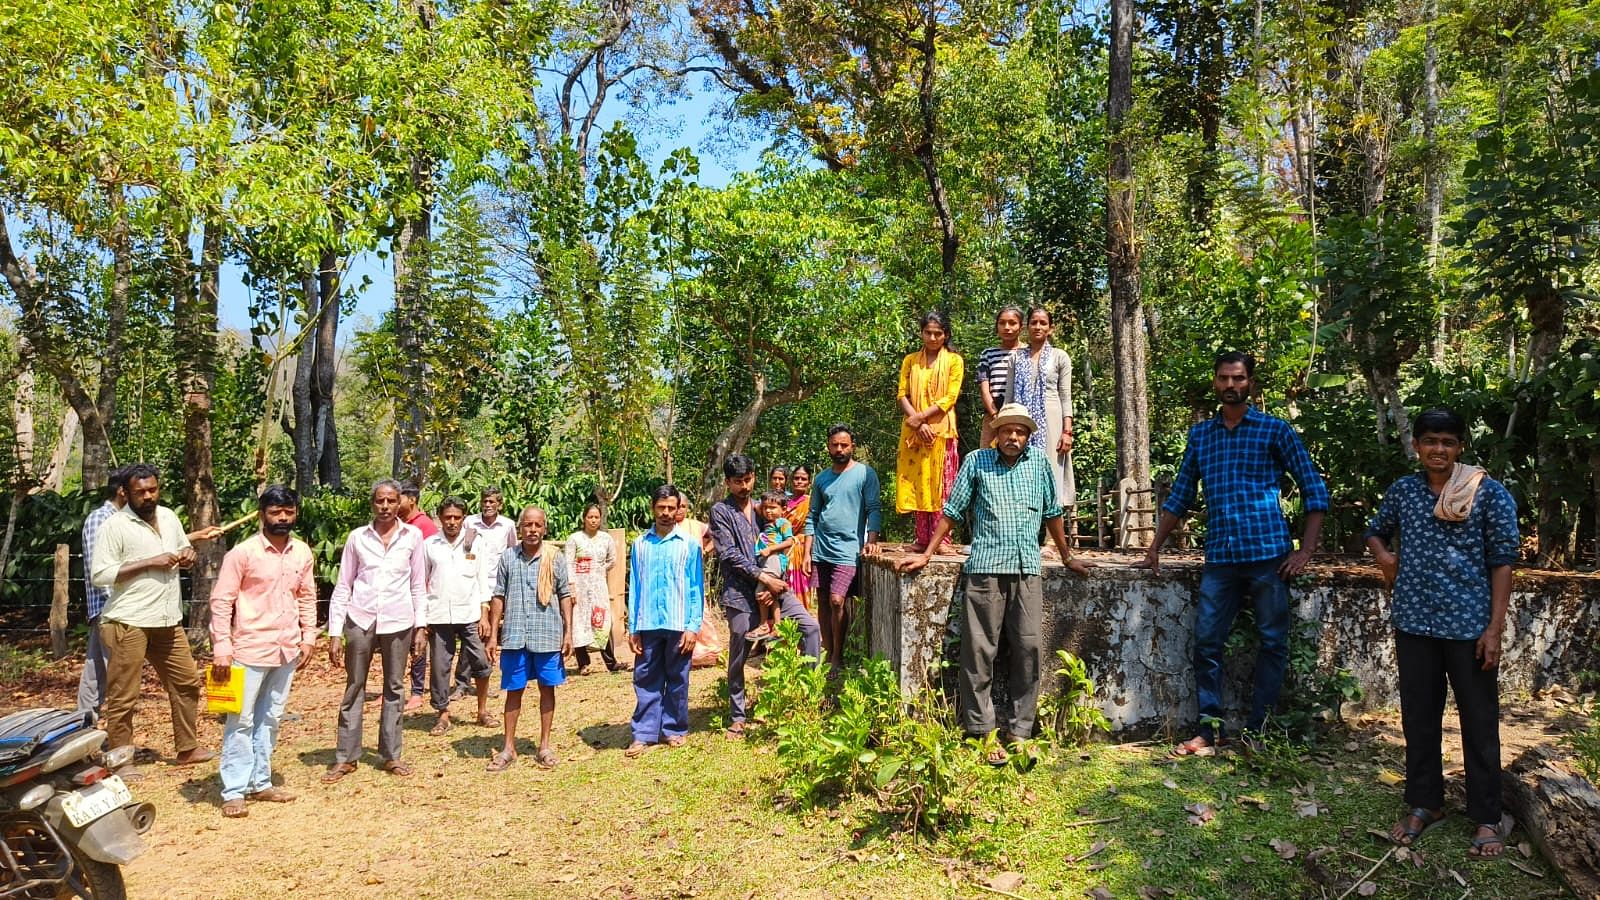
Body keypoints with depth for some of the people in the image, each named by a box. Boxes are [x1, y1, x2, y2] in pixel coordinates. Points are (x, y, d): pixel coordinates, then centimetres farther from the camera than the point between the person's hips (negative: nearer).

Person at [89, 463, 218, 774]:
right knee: (123, 695, 1)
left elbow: (185, 547, 23)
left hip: (168, 621, 7)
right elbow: (99, 575, -15)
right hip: (129, 623, -7)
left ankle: (187, 749, 26)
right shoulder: (115, 526, -10)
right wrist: (150, 563, -20)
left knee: (187, 682, 14)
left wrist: (188, 555, -1)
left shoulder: (169, 517, 9)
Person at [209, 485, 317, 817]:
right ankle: (233, 791, 9)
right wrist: (222, 648, -15)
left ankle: (260, 782, 25)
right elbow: (221, 601, -10)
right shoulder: (243, 552, -11)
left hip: (286, 650, 5)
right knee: (241, 721, 1)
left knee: (270, 719, 14)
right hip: (250, 649, -5)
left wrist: (308, 637, 8)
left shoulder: (302, 553, 5)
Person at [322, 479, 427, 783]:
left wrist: (421, 626, 1)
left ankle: (391, 755, 19)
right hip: (360, 621, 0)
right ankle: (346, 757, 16)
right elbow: (342, 587, 4)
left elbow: (418, 585, 6)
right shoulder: (357, 537, 2)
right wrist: (334, 633, 0)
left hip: (398, 622, 0)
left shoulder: (412, 536, 2)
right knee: (353, 689, 6)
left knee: (394, 689, 9)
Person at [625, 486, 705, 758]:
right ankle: (644, 733, 13)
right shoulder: (641, 544, 6)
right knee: (646, 680, 6)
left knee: (677, 680, 9)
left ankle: (673, 729, 21)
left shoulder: (689, 544, 0)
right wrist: (633, 628, 3)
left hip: (678, 624, -1)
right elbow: (634, 588, 7)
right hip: (648, 624, 2)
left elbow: (697, 589, 0)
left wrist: (693, 626, -6)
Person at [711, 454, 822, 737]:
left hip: (771, 585, 5)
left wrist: (776, 579, 3)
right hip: (740, 592, -4)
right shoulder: (721, 511, -1)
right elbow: (730, 555, -10)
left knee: (811, 626, -10)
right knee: (738, 658, 3)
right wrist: (763, 578, -16)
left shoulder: (760, 507, 15)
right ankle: (737, 717, 17)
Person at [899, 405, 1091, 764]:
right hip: (985, 568, -2)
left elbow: (1052, 512, 20)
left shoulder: (1040, 463, 14)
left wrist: (1067, 558, 22)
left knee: (1029, 650, 0)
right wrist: (926, 555, 5)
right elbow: (953, 511, 9)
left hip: (1028, 569, 2)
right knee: (980, 651, -2)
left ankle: (1019, 733, 9)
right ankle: (981, 732, 5)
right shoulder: (977, 461, 8)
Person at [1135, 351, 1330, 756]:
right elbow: (1180, 496, 17)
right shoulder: (1200, 434, 13)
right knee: (1206, 641, 1)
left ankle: (1257, 730, 15)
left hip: (1268, 555, -3)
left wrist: (1306, 550, -6)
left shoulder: (1275, 430, 3)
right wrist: (1154, 551, 14)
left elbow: (1314, 490, 2)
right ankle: (1210, 729, 10)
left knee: (1273, 642, 4)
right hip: (1220, 558, 3)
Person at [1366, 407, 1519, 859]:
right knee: (1418, 717, 12)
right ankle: (1424, 804, 27)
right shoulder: (1402, 491, 5)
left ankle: (1487, 817, 20)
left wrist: (1495, 627, -9)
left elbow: (1503, 561, -5)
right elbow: (1376, 531, 23)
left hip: (1469, 626, -3)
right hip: (1415, 623, 3)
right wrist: (1384, 557, 0)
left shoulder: (1489, 492, -5)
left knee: (1479, 721, 6)